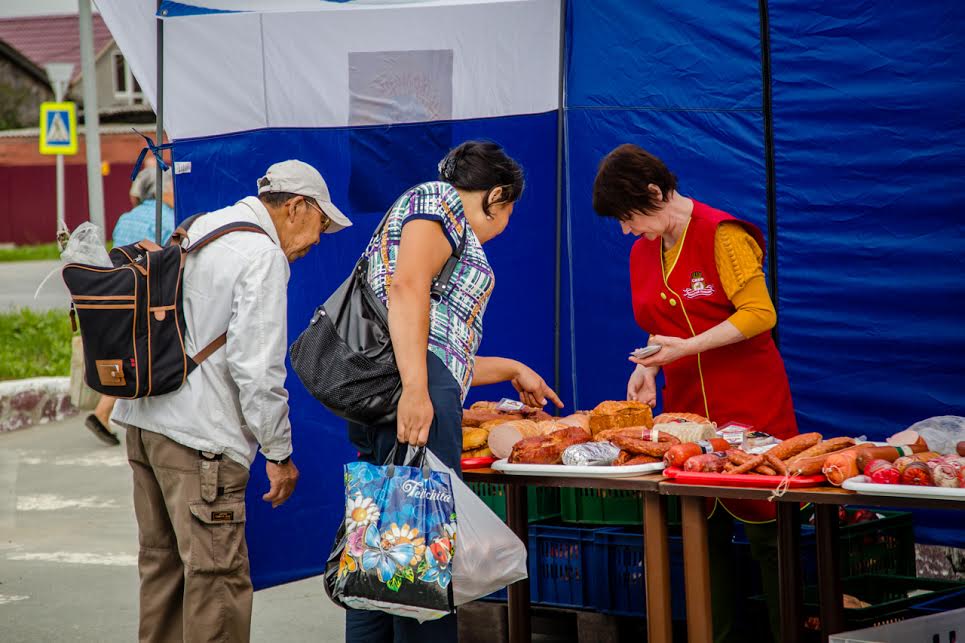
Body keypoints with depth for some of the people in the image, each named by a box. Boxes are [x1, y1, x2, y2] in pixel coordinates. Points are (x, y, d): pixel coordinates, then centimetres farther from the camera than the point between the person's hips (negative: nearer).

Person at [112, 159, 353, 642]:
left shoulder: (194, 233, 15)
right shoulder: (262, 255, -12)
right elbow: (257, 368, -16)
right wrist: (279, 453, -8)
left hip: (144, 418, 9)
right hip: (198, 437, -9)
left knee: (162, 560, 16)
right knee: (217, 575, -6)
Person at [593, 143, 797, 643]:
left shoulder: (722, 235, -11)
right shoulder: (643, 252, 11)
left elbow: (759, 313, -15)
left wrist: (687, 347, -19)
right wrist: (646, 369, 0)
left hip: (749, 406, -6)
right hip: (688, 409, 6)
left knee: (764, 531, -3)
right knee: (704, 535, 4)